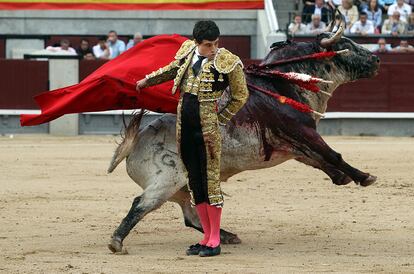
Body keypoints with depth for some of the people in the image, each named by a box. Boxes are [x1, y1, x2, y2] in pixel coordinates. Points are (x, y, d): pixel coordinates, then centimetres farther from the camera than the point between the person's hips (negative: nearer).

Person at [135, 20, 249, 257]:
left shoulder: (228, 62, -8)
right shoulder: (187, 51, 6)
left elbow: (240, 96, 2)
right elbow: (172, 69, 28)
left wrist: (220, 120, 1)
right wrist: (147, 81, 38)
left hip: (207, 129, -5)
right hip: (185, 128, 5)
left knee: (211, 181, -5)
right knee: (195, 182, 9)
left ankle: (215, 240, 2)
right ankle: (207, 237, 16)